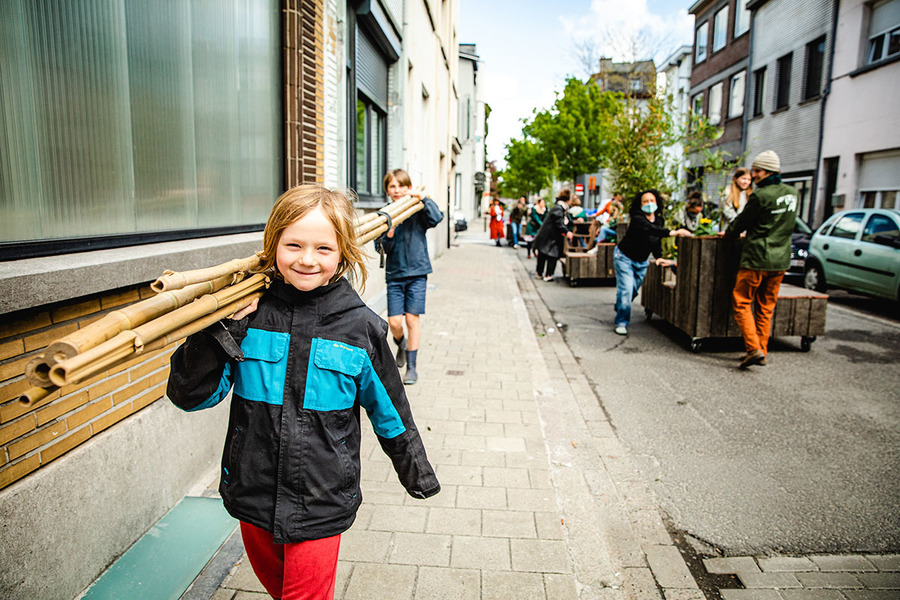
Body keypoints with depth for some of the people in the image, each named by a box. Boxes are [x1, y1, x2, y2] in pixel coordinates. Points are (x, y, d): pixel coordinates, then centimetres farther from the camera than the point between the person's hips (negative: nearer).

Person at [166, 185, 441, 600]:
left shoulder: (361, 327, -11)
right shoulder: (248, 313, -9)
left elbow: (389, 410, 1)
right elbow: (190, 395, -7)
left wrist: (417, 473, 12)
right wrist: (223, 328, -22)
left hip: (320, 505, -3)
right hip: (252, 495, 3)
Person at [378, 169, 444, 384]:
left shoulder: (418, 211, 0)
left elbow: (437, 218, -19)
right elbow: (383, 248, 0)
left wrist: (423, 197, -19)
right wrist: (389, 236, -20)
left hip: (417, 272, -2)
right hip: (394, 274, 2)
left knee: (412, 318, -2)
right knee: (394, 322, -1)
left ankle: (411, 366, 11)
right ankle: (401, 344, 35)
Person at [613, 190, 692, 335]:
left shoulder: (658, 220, -1)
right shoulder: (637, 219, -26)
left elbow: (657, 239, 12)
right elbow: (652, 230, -45)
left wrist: (659, 257, 0)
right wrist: (673, 233, -55)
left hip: (642, 262, 7)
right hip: (624, 257, -7)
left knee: (634, 290, 9)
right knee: (626, 289, -15)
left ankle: (619, 307, 39)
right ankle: (621, 323, -5)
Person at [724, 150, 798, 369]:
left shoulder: (761, 196, -14)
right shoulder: (793, 193, 9)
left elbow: (742, 222, -3)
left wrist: (729, 233, 18)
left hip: (757, 260, -7)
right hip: (781, 260, 7)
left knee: (741, 302, 1)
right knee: (766, 307, 13)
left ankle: (754, 348, -10)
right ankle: (762, 351, 17)